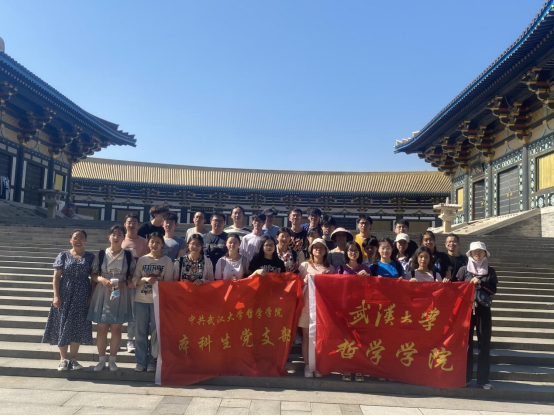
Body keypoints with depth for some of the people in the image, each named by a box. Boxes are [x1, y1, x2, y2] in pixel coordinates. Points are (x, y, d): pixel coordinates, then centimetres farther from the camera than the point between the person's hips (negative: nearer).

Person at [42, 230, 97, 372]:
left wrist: (92, 296, -5)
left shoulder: (91, 257, 4)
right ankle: (63, 359, 12)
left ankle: (73, 358, 15)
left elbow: (94, 278, 3)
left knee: (78, 326, 4)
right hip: (65, 295, -1)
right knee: (63, 325, 2)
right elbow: (56, 277, 0)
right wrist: (56, 296, -8)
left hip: (82, 297, 1)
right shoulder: (63, 256, 2)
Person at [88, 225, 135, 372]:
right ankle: (102, 360, 16)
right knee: (102, 328, 4)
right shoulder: (101, 254, 2)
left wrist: (125, 283, -13)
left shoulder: (128, 255, 2)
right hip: (103, 293, 0)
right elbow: (93, 275, 4)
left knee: (116, 328, 5)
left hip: (121, 295, 0)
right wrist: (102, 279, -15)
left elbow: (133, 276, 5)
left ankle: (112, 360, 17)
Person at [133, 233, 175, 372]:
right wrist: (145, 279, -15)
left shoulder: (167, 260, 1)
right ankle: (141, 361, 15)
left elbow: (168, 281, -1)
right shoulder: (142, 259, 6)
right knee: (141, 332, 5)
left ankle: (152, 362, 13)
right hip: (141, 300, 2)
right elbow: (135, 280, 3)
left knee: (155, 331, 3)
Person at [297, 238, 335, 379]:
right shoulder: (305, 265, 7)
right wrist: (306, 280, -10)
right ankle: (307, 365, 10)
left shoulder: (330, 268, 10)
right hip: (307, 304, -1)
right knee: (306, 335, 1)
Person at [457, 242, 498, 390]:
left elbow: (493, 290, -1)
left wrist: (480, 283, -13)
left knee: (484, 343, 2)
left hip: (483, 310, 1)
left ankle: (483, 378, 9)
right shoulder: (463, 270, 4)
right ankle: (465, 376, 12)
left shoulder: (490, 271, 7)